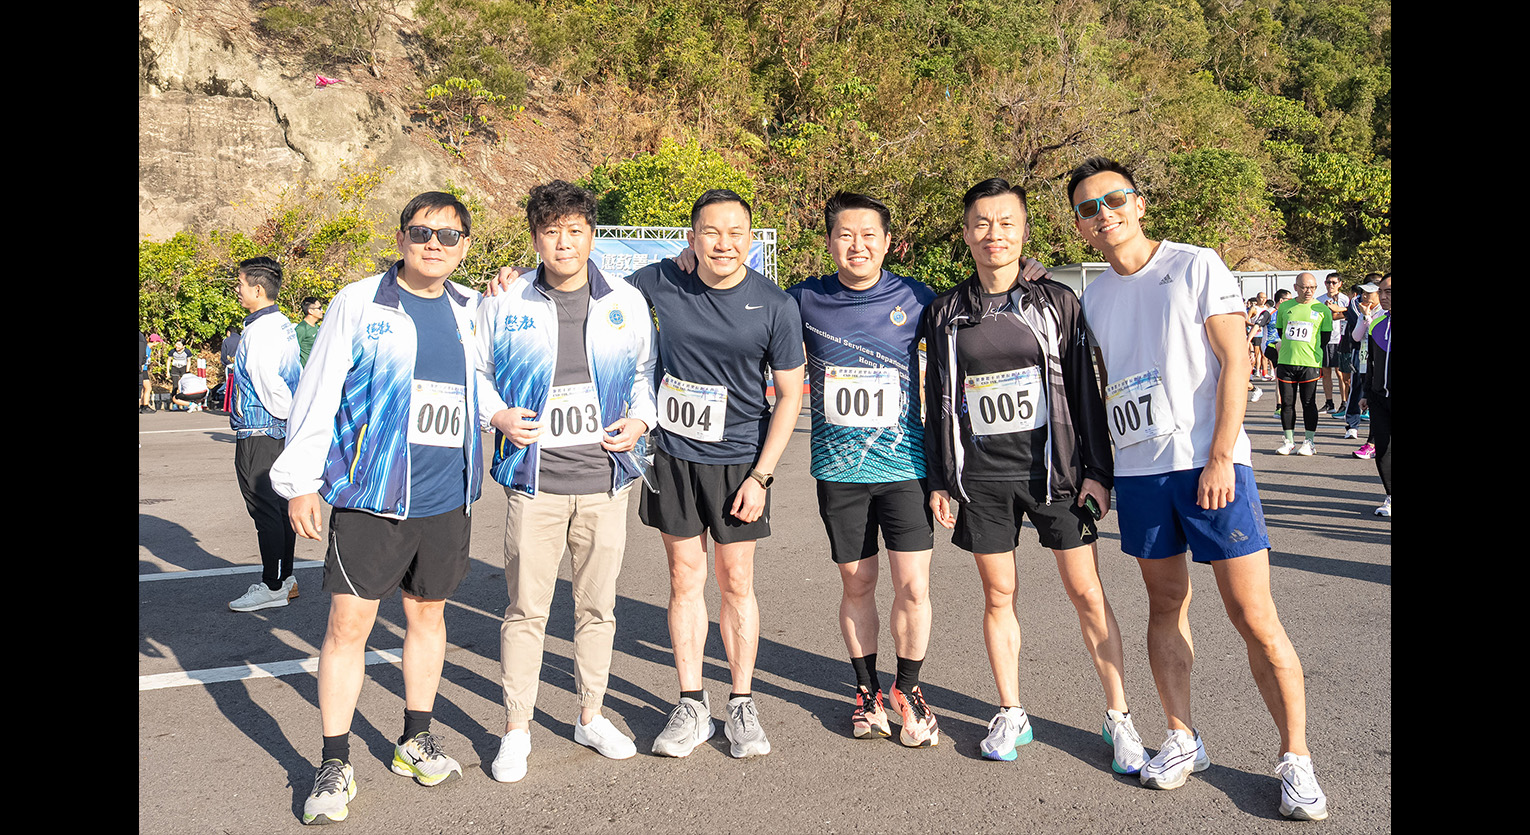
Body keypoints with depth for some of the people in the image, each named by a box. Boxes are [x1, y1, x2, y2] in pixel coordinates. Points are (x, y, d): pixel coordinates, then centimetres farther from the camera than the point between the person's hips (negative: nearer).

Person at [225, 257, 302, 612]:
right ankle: (285, 578, 22)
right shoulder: (284, 326, 11)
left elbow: (269, 384, -22)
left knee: (265, 510, -2)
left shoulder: (258, 332, -19)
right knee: (280, 506, 14)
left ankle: (272, 587, 5)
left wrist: (287, 412, -6)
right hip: (281, 432, 10)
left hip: (258, 433, -10)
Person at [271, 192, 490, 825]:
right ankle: (334, 764, 10)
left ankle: (415, 740, 30)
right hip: (370, 495, -4)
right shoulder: (360, 303, -3)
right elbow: (318, 393, -3)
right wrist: (299, 481, -5)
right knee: (348, 623, -3)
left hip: (446, 498, 4)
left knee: (428, 613, 14)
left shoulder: (470, 311, 10)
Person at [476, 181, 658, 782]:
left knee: (598, 605, 12)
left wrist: (641, 419, -1)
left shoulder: (627, 303, 5)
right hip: (534, 482, -2)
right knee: (526, 609, 2)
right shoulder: (505, 304, 1)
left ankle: (591, 717, 29)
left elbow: (648, 371, 16)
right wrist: (499, 415, -6)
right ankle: (516, 731, 18)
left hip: (605, 481, 2)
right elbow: (474, 371, 11)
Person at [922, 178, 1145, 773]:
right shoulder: (945, 314, 6)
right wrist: (939, 481, 6)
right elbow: (937, 401, 9)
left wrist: (1097, 469, -2)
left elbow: (1085, 389, 3)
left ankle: (1118, 717, 15)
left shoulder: (1057, 302, 2)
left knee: (1087, 593, 2)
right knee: (998, 596, 9)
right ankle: (1011, 714, 23)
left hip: (1053, 468, -1)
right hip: (982, 476, 2)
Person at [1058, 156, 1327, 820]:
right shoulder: (1094, 298, 11)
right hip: (1137, 471, 5)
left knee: (1255, 618, -3)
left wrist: (1220, 459, -15)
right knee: (1166, 606, 11)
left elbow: (1234, 363, -8)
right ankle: (1182, 740, 23)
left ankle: (1295, 759, 8)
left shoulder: (1197, 267, -3)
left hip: (1210, 464, -5)